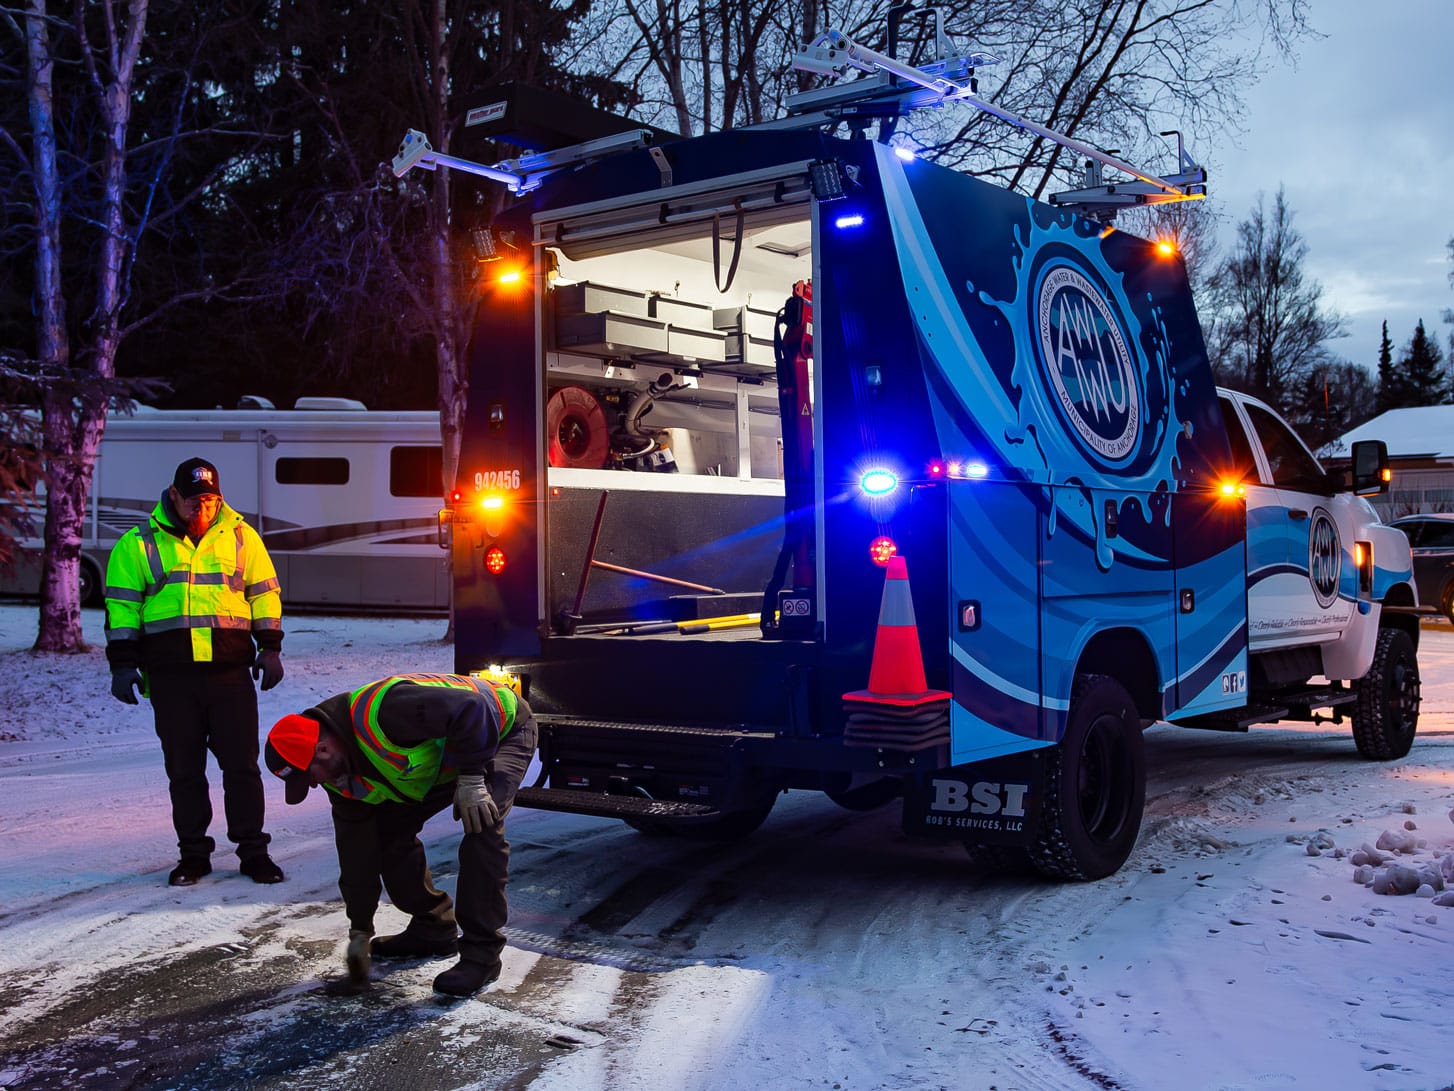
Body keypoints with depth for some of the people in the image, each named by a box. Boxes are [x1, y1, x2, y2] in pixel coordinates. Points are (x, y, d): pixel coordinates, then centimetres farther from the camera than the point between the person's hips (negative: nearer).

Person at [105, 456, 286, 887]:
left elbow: (264, 594, 13)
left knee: (242, 764, 2)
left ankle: (253, 851, 11)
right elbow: (121, 605, 7)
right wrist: (123, 664, 1)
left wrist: (270, 648, 6)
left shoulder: (240, 536, 8)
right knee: (184, 769, 7)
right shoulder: (139, 543, 6)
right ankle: (193, 853, 19)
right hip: (170, 675, 0)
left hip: (231, 670, 0)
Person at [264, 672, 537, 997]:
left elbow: (472, 711, -39)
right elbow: (356, 848, -3)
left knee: (482, 828, -27)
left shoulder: (383, 712, -39)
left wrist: (471, 779, -33)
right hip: (442, 760, 8)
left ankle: (482, 953, -16)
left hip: (501, 730, -8)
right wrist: (360, 932, -1)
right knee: (388, 830, 1)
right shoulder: (339, 772, -9)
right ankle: (433, 929, 17)